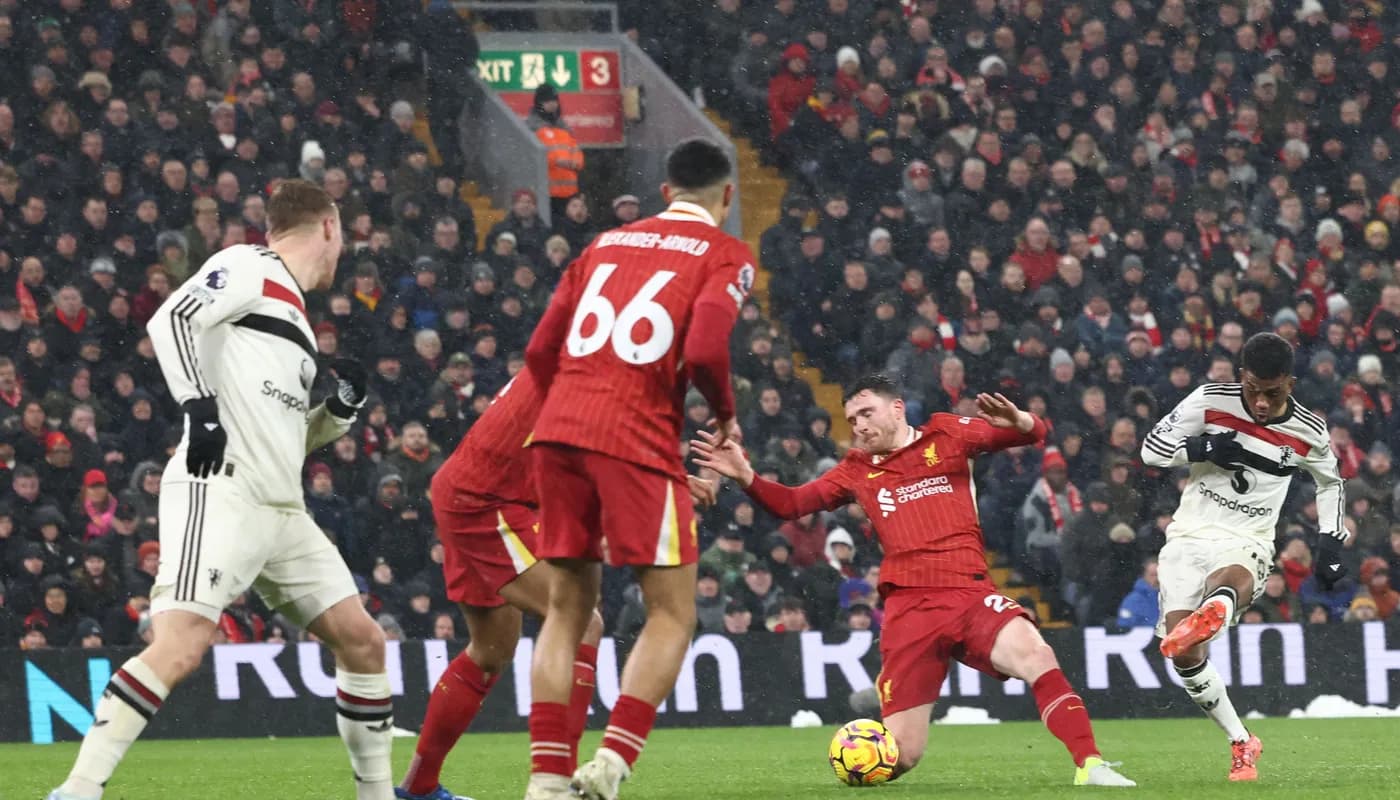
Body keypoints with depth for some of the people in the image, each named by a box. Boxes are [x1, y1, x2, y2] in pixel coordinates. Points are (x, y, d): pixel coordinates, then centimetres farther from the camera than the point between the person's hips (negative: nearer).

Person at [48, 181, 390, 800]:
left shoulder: (289, 309, 27)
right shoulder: (247, 268, 1)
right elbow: (169, 320, -15)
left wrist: (339, 410, 14)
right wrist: (199, 403, -25)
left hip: (281, 510, 10)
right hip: (218, 489, -10)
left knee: (362, 642, 9)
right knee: (181, 647, -23)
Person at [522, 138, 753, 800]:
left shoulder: (606, 243, 21)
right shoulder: (726, 256, 5)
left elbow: (541, 352, 16)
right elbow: (704, 350, -12)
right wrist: (726, 415, 7)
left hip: (558, 429, 5)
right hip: (639, 440, -5)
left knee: (568, 608, 13)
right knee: (672, 615, 3)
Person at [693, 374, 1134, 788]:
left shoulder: (948, 435, 11)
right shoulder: (857, 470, 18)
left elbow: (1035, 433, 6)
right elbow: (790, 503, 19)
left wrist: (1017, 420, -18)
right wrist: (745, 476, 1)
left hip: (970, 596, -2)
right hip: (908, 610, 2)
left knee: (1036, 656, -33)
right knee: (900, 757, -3)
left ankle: (1089, 765, -28)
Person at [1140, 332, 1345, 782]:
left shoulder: (1308, 434, 1)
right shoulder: (1210, 402, -4)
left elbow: (1330, 482, 22)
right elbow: (1151, 448, 0)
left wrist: (1330, 545, 13)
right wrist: (1204, 449, -17)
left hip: (1246, 545, -1)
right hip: (1190, 537, 1)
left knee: (1227, 583, -41)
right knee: (1186, 656, -13)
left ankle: (1209, 615, -76)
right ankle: (1241, 744, 3)